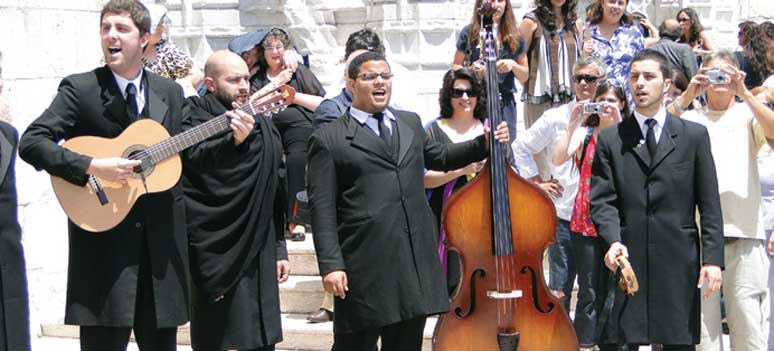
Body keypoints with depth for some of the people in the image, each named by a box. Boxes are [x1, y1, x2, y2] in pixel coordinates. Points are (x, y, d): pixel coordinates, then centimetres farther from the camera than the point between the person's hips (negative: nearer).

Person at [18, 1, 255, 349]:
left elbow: (184, 156, 16)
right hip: (104, 238, -4)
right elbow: (31, 142, -12)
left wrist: (233, 140, 1)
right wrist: (92, 166, -22)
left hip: (162, 239, 4)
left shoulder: (170, 92, 12)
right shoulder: (79, 89, -3)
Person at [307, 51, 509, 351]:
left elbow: (439, 157, 35)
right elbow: (322, 209, -6)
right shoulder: (328, 140, 0)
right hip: (365, 266, -5)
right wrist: (331, 264, -14)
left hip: (417, 260, 5)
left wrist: (484, 144, 20)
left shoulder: (410, 123, 18)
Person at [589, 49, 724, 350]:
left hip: (679, 262, 0)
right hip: (626, 260, 0)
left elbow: (709, 204, 5)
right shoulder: (610, 139, 9)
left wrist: (713, 258, -3)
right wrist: (613, 241, -16)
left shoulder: (694, 136, 8)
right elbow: (602, 199, 2)